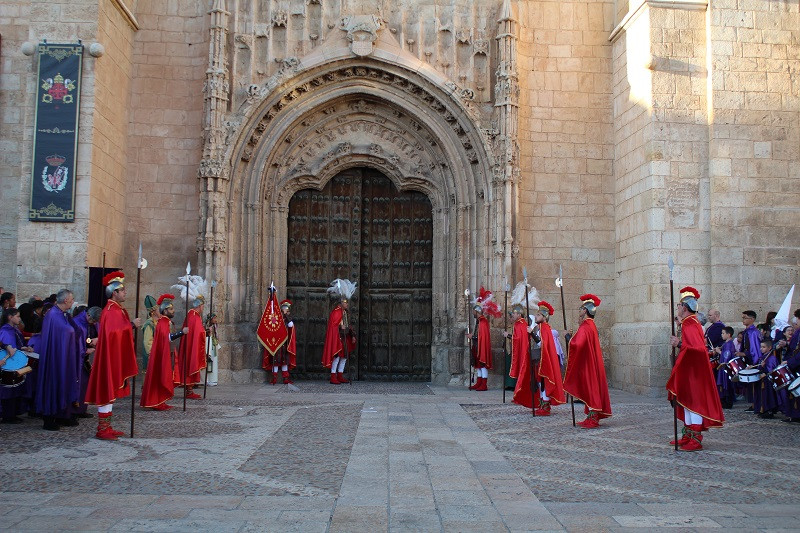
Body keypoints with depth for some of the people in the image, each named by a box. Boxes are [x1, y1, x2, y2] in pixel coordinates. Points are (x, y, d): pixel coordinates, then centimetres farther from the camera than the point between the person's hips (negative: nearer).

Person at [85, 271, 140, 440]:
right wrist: (132, 325, -21)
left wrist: (132, 325, 7)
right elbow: (114, 332, -28)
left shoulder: (118, 309, 16)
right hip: (110, 357, -10)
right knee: (107, 390, -7)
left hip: (116, 357, 10)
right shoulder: (111, 311, -16)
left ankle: (107, 427, 17)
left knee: (111, 391, 12)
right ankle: (102, 430, -3)